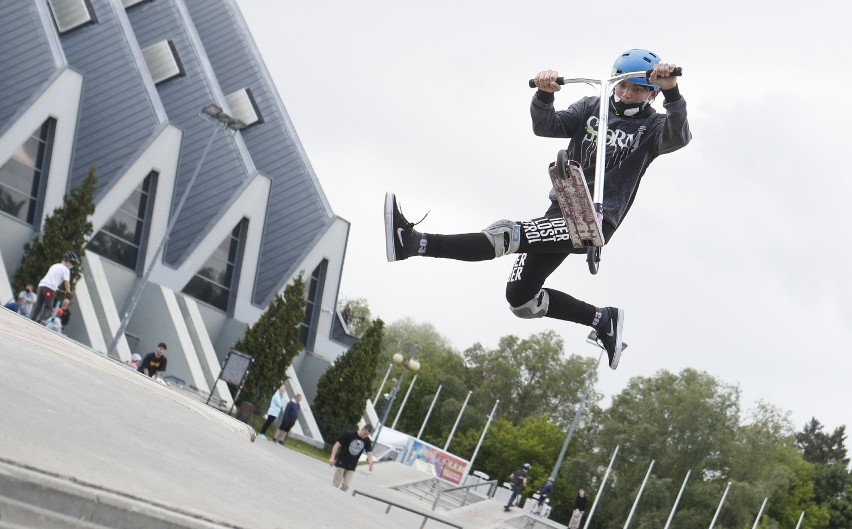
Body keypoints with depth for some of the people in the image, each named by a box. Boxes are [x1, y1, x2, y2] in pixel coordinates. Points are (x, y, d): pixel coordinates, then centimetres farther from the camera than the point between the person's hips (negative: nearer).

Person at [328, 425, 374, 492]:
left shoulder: (367, 441, -1)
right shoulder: (349, 435, -12)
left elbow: (369, 452, -5)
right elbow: (337, 445, -9)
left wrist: (370, 463, -25)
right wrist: (332, 458, -15)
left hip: (351, 468, 3)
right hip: (341, 463, -3)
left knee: (345, 485, -3)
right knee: (336, 484, -3)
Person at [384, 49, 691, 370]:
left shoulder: (651, 127, 0)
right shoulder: (591, 109, 13)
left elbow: (678, 136, -23)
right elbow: (545, 126, 0)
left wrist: (672, 92, -40)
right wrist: (544, 94, -21)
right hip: (562, 210, 7)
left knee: (507, 233, -25)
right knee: (521, 300, 2)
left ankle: (414, 243, -33)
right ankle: (602, 320, 15)